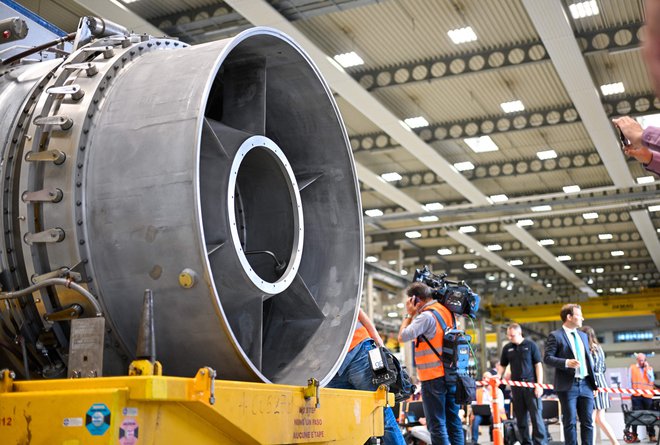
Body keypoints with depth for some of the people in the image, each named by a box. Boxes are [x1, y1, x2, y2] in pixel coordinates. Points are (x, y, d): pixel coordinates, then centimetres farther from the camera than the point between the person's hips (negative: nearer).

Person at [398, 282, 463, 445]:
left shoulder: (426, 316, -16)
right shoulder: (446, 311, 10)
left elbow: (403, 337, -17)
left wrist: (409, 314, -6)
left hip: (434, 377, -8)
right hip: (451, 374, 8)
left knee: (436, 424, -4)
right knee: (453, 421, 12)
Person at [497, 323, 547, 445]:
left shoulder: (531, 345, -1)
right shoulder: (507, 348, 9)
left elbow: (538, 365, -2)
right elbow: (502, 366, 16)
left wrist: (539, 384, -9)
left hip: (531, 384, -4)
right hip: (516, 386, 4)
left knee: (536, 415, -6)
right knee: (520, 417, 6)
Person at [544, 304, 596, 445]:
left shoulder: (583, 335, 17)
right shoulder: (555, 336, -4)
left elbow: (588, 358, 21)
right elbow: (547, 358, -10)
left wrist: (593, 380, 15)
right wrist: (566, 363, -25)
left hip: (586, 384, 6)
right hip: (568, 385, -6)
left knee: (588, 421, 6)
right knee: (570, 422, -1)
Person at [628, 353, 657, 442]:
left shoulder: (649, 368, 13)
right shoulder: (632, 367, 10)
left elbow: (652, 380, -2)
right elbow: (630, 380, 9)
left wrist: (647, 368, -4)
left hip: (647, 395, 1)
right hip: (636, 395, -1)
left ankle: (652, 435, 3)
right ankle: (634, 435, -1)